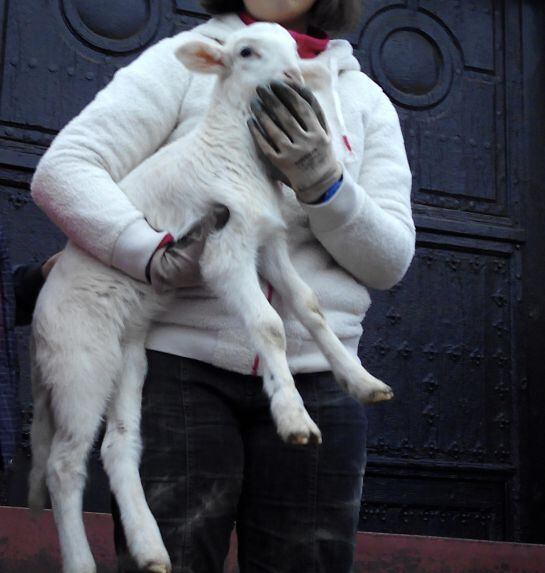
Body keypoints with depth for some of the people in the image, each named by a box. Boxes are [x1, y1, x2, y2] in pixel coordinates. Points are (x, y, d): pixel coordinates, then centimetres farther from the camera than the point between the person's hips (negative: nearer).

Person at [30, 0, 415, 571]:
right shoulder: (181, 62, 7)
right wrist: (155, 253, -20)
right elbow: (61, 170, -4)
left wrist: (322, 183, -11)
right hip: (182, 370, -3)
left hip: (315, 381, 3)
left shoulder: (365, 97, 16)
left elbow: (391, 260, 8)